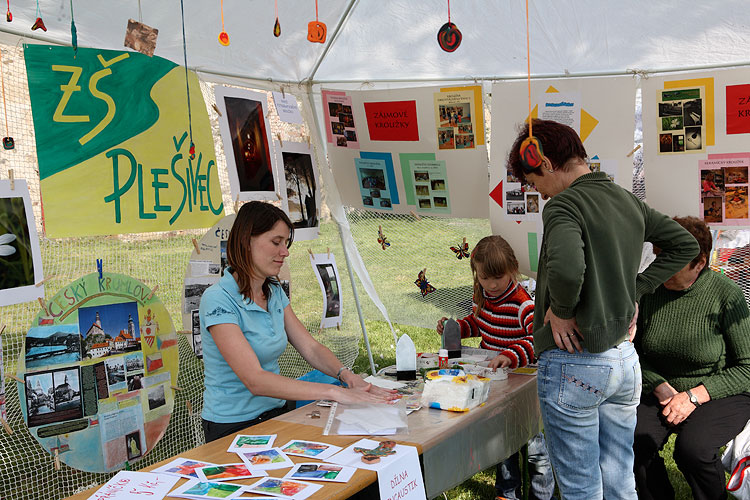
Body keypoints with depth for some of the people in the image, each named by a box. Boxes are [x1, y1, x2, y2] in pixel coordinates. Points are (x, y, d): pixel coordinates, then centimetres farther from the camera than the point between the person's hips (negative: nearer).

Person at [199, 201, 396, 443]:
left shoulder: (275, 293, 8)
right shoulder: (218, 300, -18)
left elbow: (310, 347, 6)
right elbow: (255, 380, -26)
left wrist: (345, 374, -15)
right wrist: (333, 392, -30)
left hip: (275, 414, 7)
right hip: (232, 428, -7)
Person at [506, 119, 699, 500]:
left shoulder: (563, 205, -16)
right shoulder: (629, 202, 8)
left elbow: (566, 268, -35)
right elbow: (685, 244, 18)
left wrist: (561, 310, -16)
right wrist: (634, 290, 12)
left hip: (574, 364, -8)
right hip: (626, 361, 8)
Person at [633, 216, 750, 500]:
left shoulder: (726, 295, -14)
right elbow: (635, 352, 4)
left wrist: (693, 396, -18)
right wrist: (661, 387, -12)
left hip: (719, 394, -3)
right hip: (663, 390, 3)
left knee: (693, 448, -31)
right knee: (632, 440, -24)